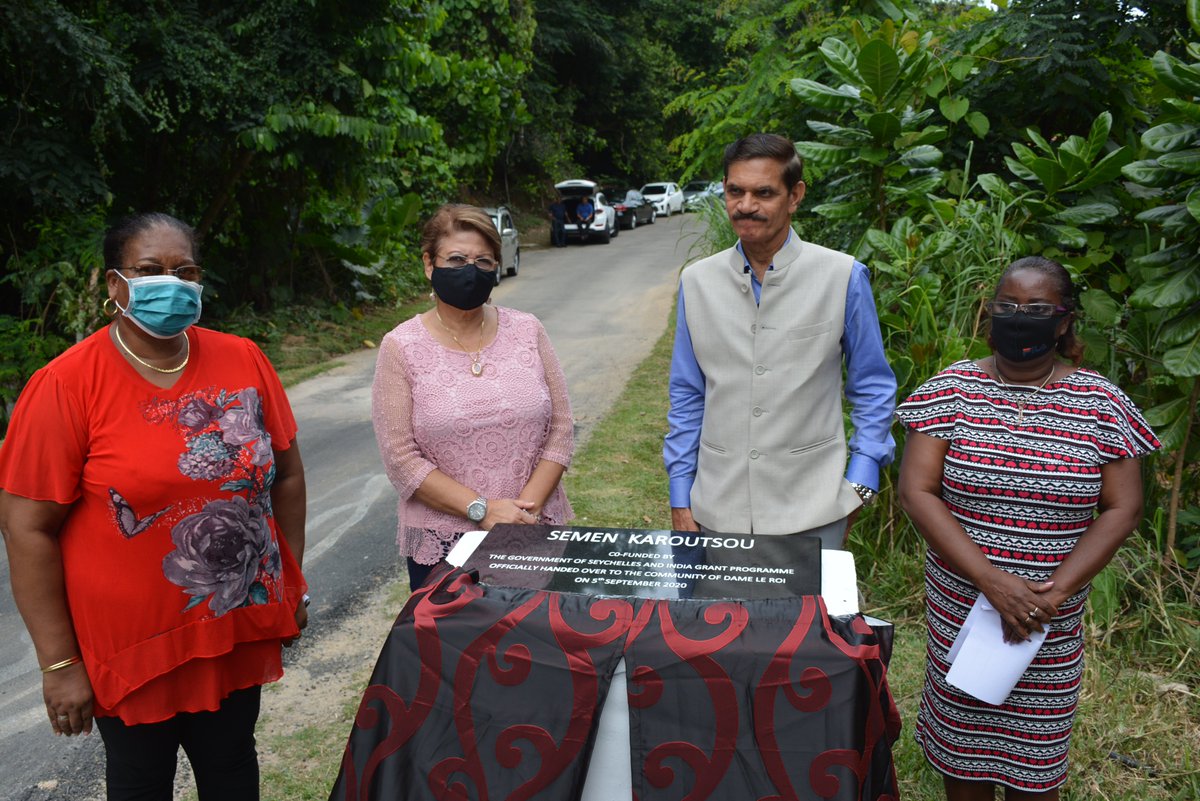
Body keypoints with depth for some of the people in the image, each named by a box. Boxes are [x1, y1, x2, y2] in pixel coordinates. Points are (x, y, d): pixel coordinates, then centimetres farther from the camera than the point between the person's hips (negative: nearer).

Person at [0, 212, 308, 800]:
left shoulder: (243, 361, -2)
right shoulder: (65, 386, -14)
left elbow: (286, 475, 6)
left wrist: (291, 587, 8)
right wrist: (59, 663, -11)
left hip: (241, 633, 3)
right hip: (131, 651, -3)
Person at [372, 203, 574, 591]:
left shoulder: (527, 331, 1)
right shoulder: (401, 348, -5)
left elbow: (561, 428, 1)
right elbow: (401, 458, -9)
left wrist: (528, 507, -11)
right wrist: (483, 509, -16)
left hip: (536, 534, 2)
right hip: (443, 543, -2)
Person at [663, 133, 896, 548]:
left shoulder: (842, 276, -5)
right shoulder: (697, 282, 2)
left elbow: (873, 388, 3)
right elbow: (686, 397, 7)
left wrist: (859, 484, -4)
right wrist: (680, 500, 6)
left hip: (812, 513, -2)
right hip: (718, 509, 2)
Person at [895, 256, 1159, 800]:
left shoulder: (1099, 404, -2)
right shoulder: (950, 391, -4)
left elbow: (1122, 509, -2)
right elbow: (917, 492, -10)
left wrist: (1056, 591, -14)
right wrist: (991, 580, -18)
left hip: (1052, 621, 0)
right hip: (959, 607, 0)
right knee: (962, 757, 12)